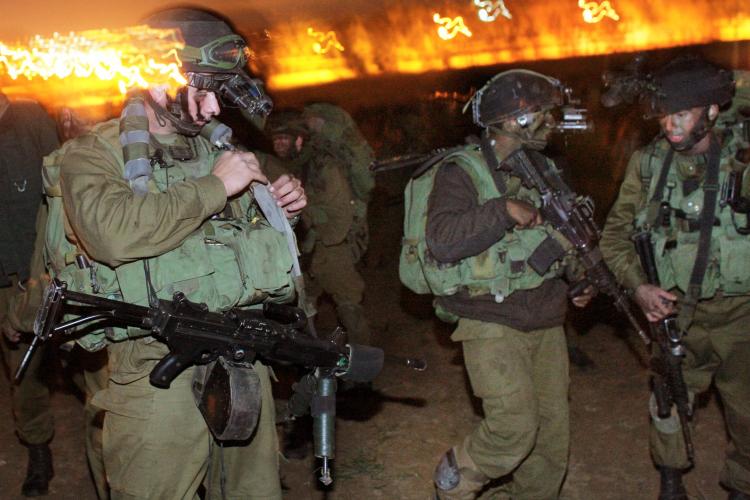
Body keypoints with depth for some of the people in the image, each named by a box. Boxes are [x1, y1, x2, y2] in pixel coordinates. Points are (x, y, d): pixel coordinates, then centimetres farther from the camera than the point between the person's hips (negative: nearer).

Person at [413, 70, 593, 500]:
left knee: (553, 430, 10)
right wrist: (505, 211, -26)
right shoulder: (461, 172, -11)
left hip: (547, 323, 7)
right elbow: (442, 240, -26)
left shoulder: (542, 171, 11)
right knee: (515, 429, -12)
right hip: (493, 326, -7)